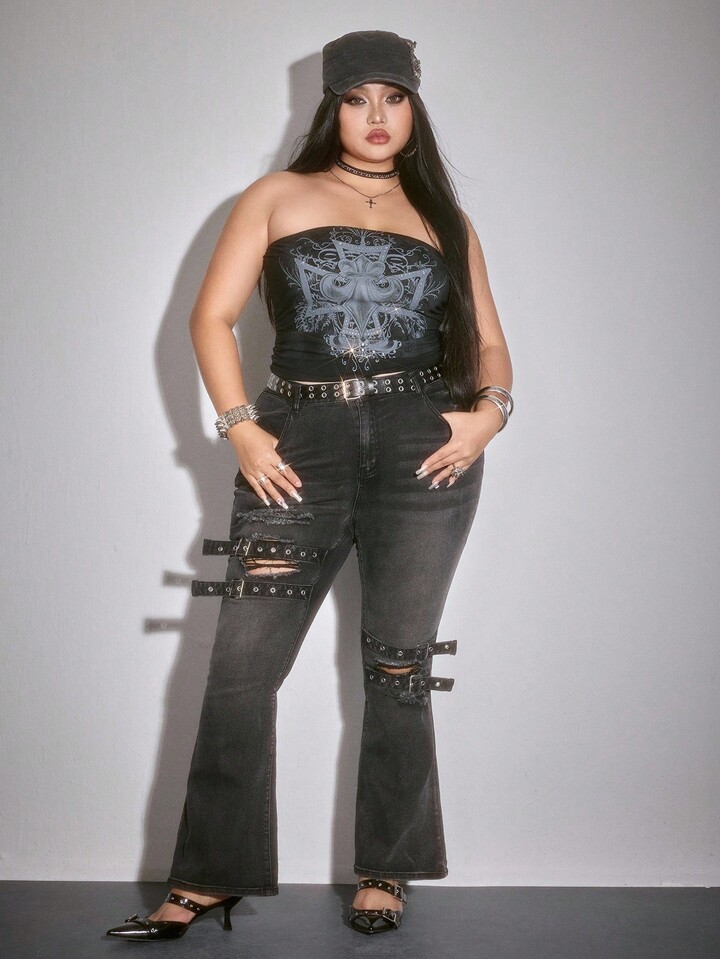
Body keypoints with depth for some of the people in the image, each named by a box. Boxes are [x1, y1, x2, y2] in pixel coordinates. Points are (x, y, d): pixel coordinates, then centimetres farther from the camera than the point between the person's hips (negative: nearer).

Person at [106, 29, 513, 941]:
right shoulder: (278, 196, 12)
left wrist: (489, 410, -6)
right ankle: (207, 877, 6)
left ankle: (384, 873, 16)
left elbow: (490, 343, 15)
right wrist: (240, 428, -8)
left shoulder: (444, 219, 17)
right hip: (300, 446, -1)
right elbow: (212, 315, 4)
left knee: (399, 668, 4)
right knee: (239, 666, -4)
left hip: (424, 447, 1)